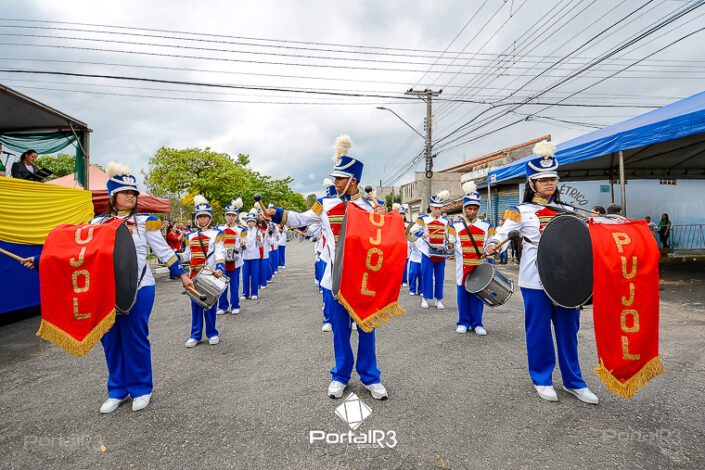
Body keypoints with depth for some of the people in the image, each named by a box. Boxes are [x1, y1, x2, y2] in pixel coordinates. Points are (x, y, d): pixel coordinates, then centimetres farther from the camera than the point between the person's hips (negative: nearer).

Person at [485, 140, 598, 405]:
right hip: (536, 280, -4)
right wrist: (492, 245, -33)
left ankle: (573, 381, 27)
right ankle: (542, 380, 22)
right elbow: (502, 234, -12)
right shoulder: (521, 212, -1)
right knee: (539, 331, 5)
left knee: (568, 330, 11)